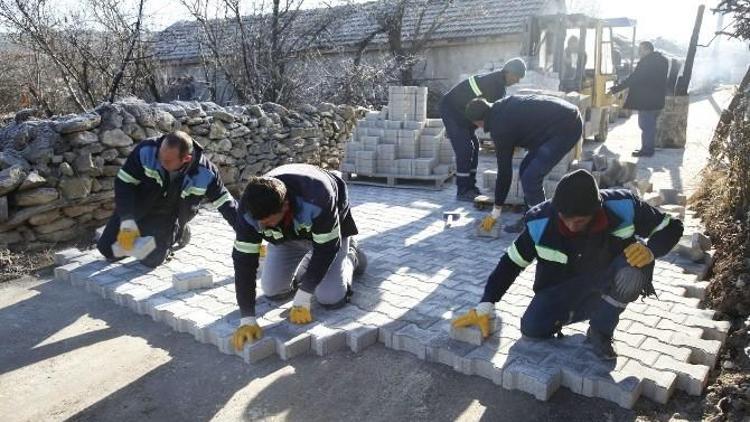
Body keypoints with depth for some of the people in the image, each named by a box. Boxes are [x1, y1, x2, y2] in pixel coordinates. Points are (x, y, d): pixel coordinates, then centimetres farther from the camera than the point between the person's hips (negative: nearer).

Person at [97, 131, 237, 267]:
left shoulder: (205, 174, -28)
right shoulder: (146, 151, -30)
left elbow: (225, 202, -17)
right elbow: (124, 184, -23)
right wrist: (127, 222, -31)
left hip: (166, 217, -1)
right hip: (135, 208, 1)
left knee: (151, 260, -10)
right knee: (107, 250, 5)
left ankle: (178, 233, 17)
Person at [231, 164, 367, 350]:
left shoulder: (317, 200, -45)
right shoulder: (250, 210, -33)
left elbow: (326, 248, -32)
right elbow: (244, 261, -29)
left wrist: (302, 298, -30)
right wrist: (247, 319, -32)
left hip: (330, 228, -4)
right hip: (287, 235, 4)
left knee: (331, 298, -14)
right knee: (273, 292, -3)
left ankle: (350, 255, 16)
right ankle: (309, 261, 23)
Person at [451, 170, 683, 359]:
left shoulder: (623, 207, -25)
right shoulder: (541, 223, -23)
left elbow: (671, 227, -8)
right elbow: (511, 262, -11)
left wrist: (650, 250, -30)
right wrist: (484, 308, -18)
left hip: (609, 289, 0)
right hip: (563, 293, 0)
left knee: (634, 267, -33)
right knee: (532, 327, -25)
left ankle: (600, 331, -7)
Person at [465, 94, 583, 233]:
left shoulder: (500, 128, -15)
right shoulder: (503, 105, 8)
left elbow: (504, 171, -8)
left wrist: (495, 213, 2)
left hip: (566, 128, -10)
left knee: (531, 177, -12)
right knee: (526, 170, 12)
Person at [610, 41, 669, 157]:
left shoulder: (646, 61, -18)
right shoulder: (662, 60, 12)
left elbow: (633, 79, -21)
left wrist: (616, 89, -16)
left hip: (646, 100, -9)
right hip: (657, 100, 10)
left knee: (645, 125, -3)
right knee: (651, 125, 17)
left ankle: (646, 149, 1)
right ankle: (649, 148, 24)